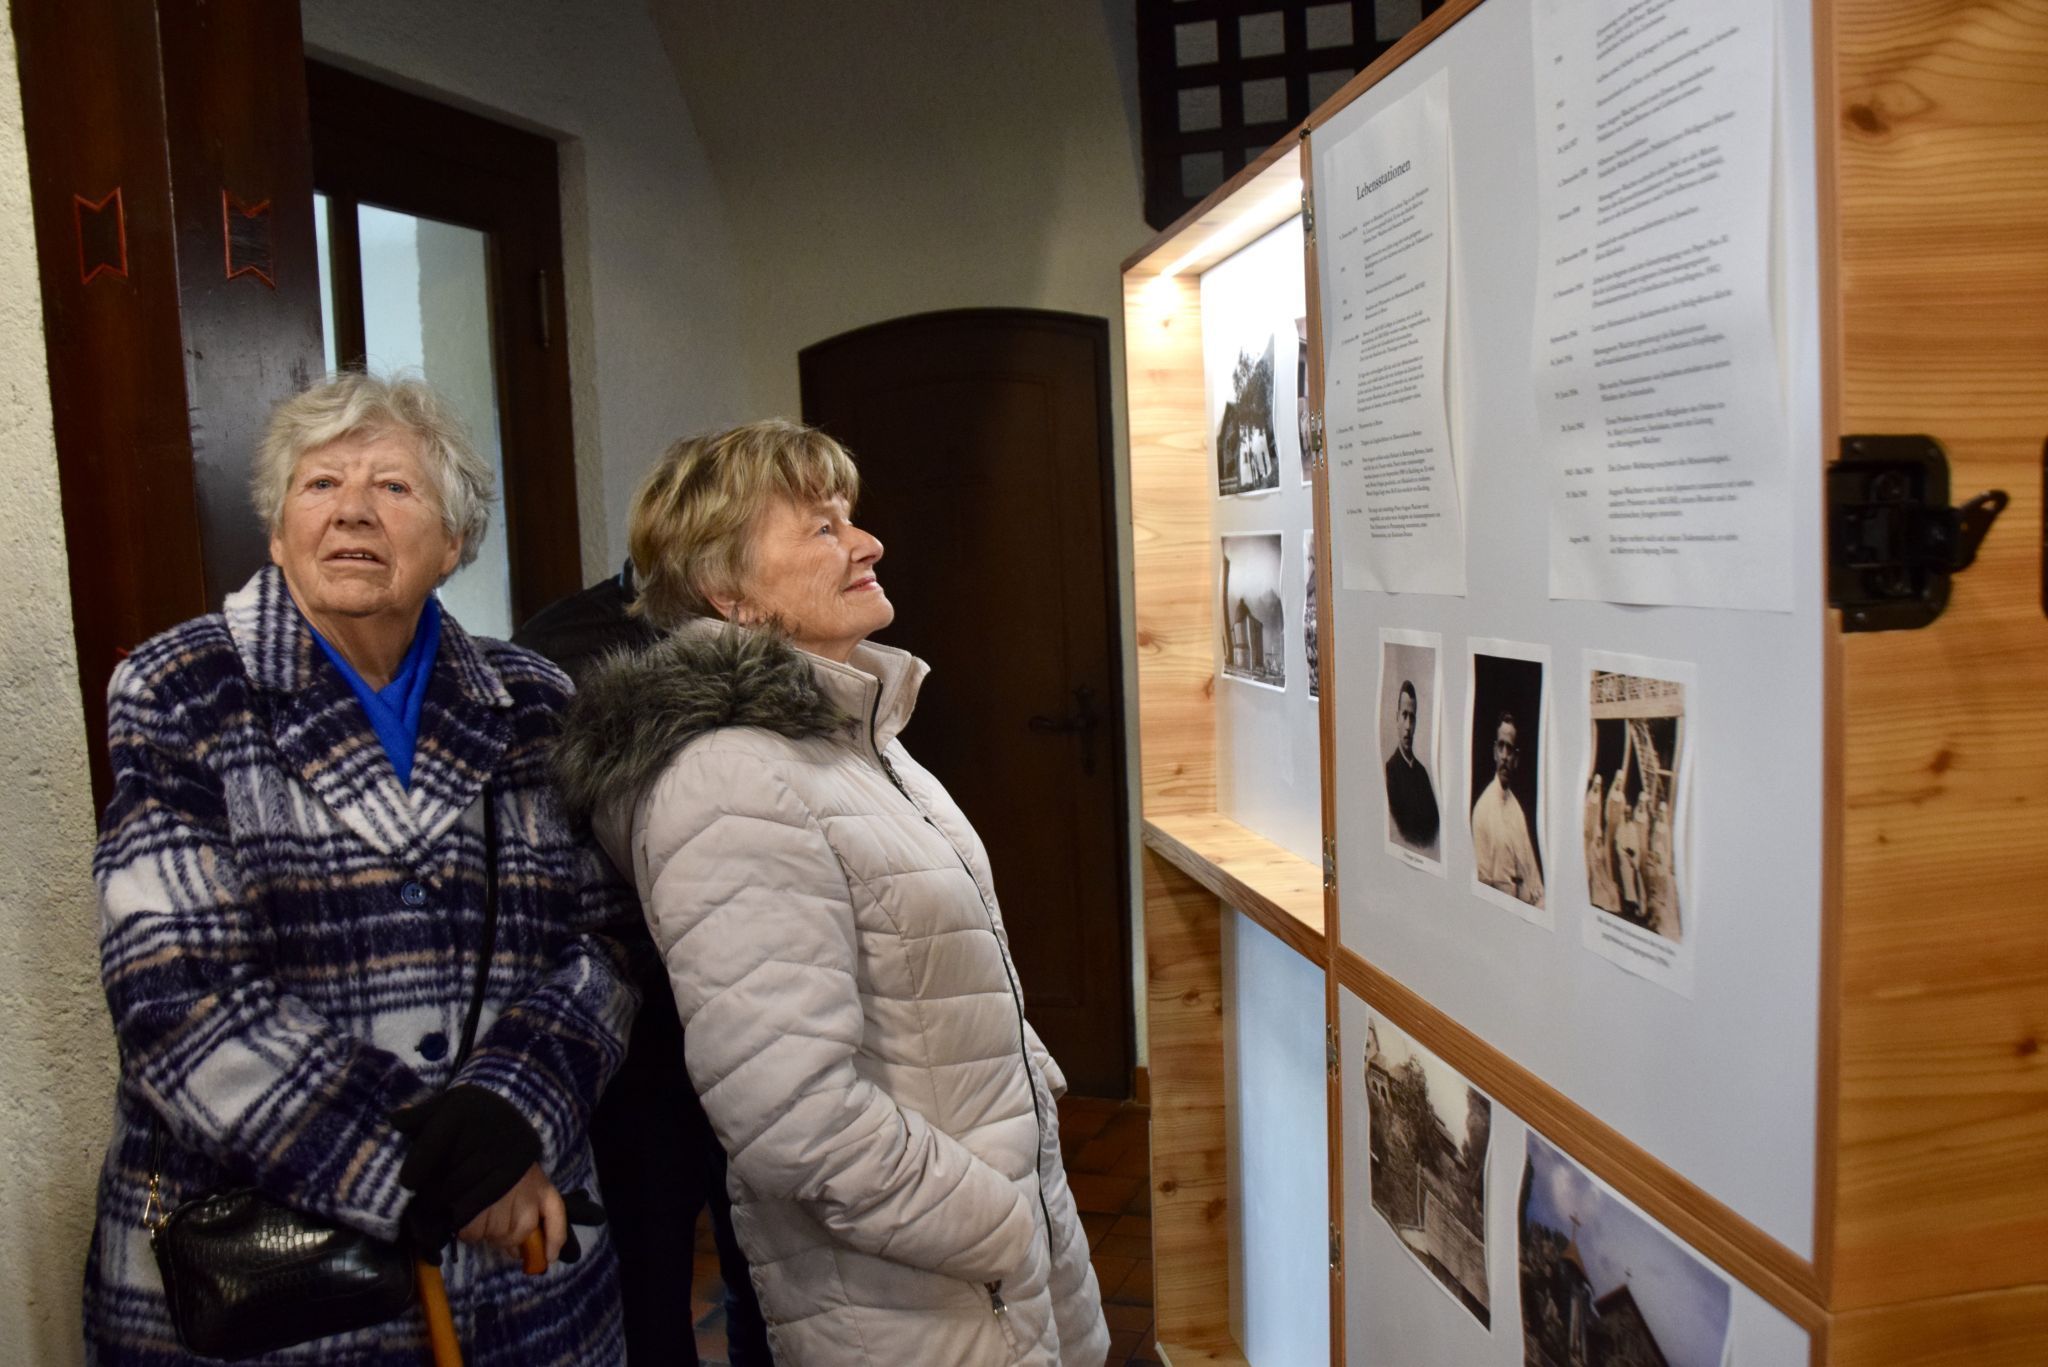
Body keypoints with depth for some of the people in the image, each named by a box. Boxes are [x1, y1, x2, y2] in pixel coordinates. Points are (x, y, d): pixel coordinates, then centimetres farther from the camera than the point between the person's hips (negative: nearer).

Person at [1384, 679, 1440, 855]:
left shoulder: (1422, 771, 13)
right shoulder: (1390, 768, -6)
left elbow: (1434, 820, 13)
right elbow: (1393, 826, -10)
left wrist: (1430, 846, -2)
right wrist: (1417, 848, -17)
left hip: (1430, 851, 4)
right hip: (1404, 849, -4)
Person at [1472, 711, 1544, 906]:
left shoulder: (1518, 808, 12)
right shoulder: (1482, 806, -9)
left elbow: (1531, 869, 14)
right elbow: (1481, 876, -9)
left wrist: (1539, 902, 3)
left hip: (1524, 904, 5)